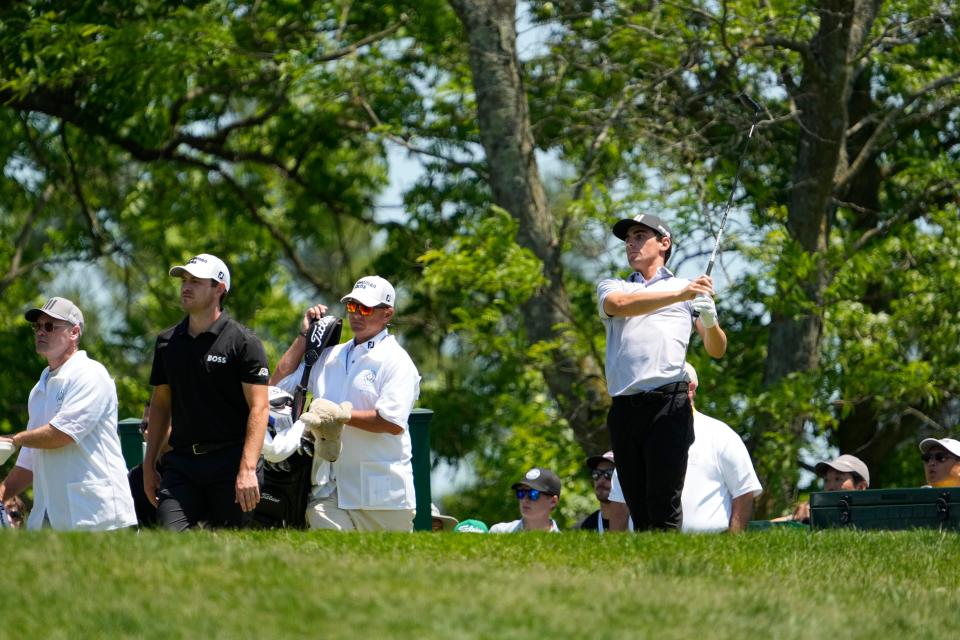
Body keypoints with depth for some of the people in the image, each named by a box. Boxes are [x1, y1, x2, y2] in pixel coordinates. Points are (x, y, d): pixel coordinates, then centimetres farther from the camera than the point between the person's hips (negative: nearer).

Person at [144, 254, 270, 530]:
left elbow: (259, 407, -10)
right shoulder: (167, 342, 13)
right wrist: (149, 465, 13)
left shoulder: (243, 342, -4)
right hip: (181, 461, 4)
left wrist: (247, 469, -20)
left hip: (231, 462, -4)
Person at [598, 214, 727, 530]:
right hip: (623, 407, 3)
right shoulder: (611, 287, 21)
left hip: (669, 404, -3)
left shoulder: (690, 290, 17)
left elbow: (716, 350, 10)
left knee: (664, 507, -12)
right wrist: (679, 295, -16)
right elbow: (618, 305, -4)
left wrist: (710, 322, -13)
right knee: (639, 511, 0)